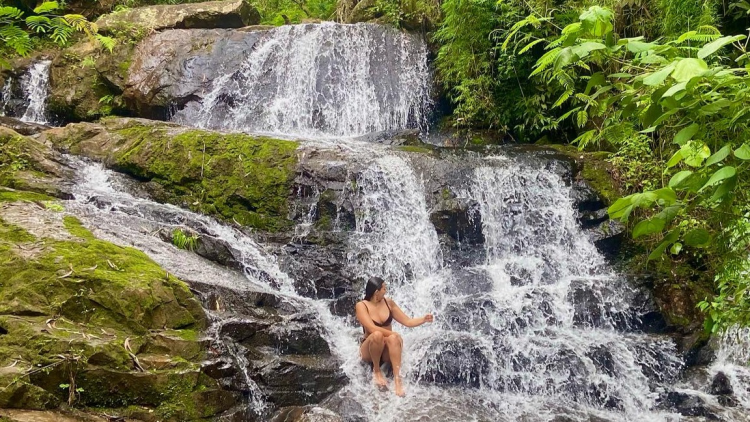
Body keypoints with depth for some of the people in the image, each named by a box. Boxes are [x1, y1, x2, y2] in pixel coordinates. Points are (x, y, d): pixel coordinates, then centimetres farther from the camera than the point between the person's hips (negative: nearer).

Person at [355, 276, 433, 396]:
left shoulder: (388, 303, 3)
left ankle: (397, 380, -43)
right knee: (377, 334, -37)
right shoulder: (361, 305, -11)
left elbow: (407, 322, 5)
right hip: (369, 349, -3)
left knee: (392, 339, -34)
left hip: (388, 350, 3)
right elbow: (372, 328, -24)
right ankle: (376, 371, -16)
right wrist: (394, 333, -29)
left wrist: (423, 319, -12)